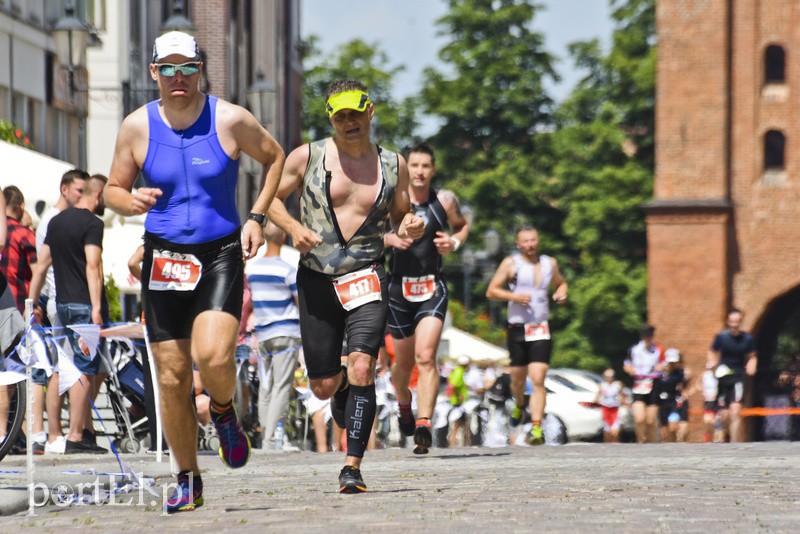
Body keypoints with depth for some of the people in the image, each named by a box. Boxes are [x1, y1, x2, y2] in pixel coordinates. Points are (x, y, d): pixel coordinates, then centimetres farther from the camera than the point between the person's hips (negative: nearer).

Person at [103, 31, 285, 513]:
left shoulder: (230, 120, -5)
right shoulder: (137, 127, 0)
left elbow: (275, 158, 11)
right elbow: (113, 190, 9)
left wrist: (257, 217, 2)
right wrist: (130, 202, -15)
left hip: (222, 255, -2)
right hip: (164, 257, 2)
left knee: (214, 355, -24)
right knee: (172, 375, 1)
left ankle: (224, 412, 12)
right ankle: (188, 480, 15)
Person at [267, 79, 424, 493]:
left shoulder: (393, 165, 6)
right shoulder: (308, 157, 1)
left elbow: (400, 217, 18)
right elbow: (270, 197, 9)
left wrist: (409, 227, -6)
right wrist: (293, 227, -10)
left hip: (366, 276, -1)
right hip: (316, 278, 1)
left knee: (361, 367, -21)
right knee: (323, 386, 5)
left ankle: (352, 467, -17)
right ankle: (343, 389, 44)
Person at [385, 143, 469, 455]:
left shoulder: (445, 201, 0)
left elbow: (463, 226, 19)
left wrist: (454, 242, -4)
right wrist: (389, 238, -15)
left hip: (433, 288, -1)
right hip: (399, 288, 1)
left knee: (426, 356, -18)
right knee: (404, 361, 13)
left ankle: (424, 425, -24)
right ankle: (403, 403, 45)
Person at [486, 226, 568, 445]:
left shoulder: (550, 263, 10)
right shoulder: (511, 263, 0)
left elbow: (560, 283, 29)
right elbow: (491, 291, -2)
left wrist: (561, 293, 5)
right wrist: (515, 296, -17)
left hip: (542, 330, 0)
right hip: (517, 328, 0)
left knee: (538, 380, -13)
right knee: (518, 378, 12)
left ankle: (536, 428, -18)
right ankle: (519, 405, 46)